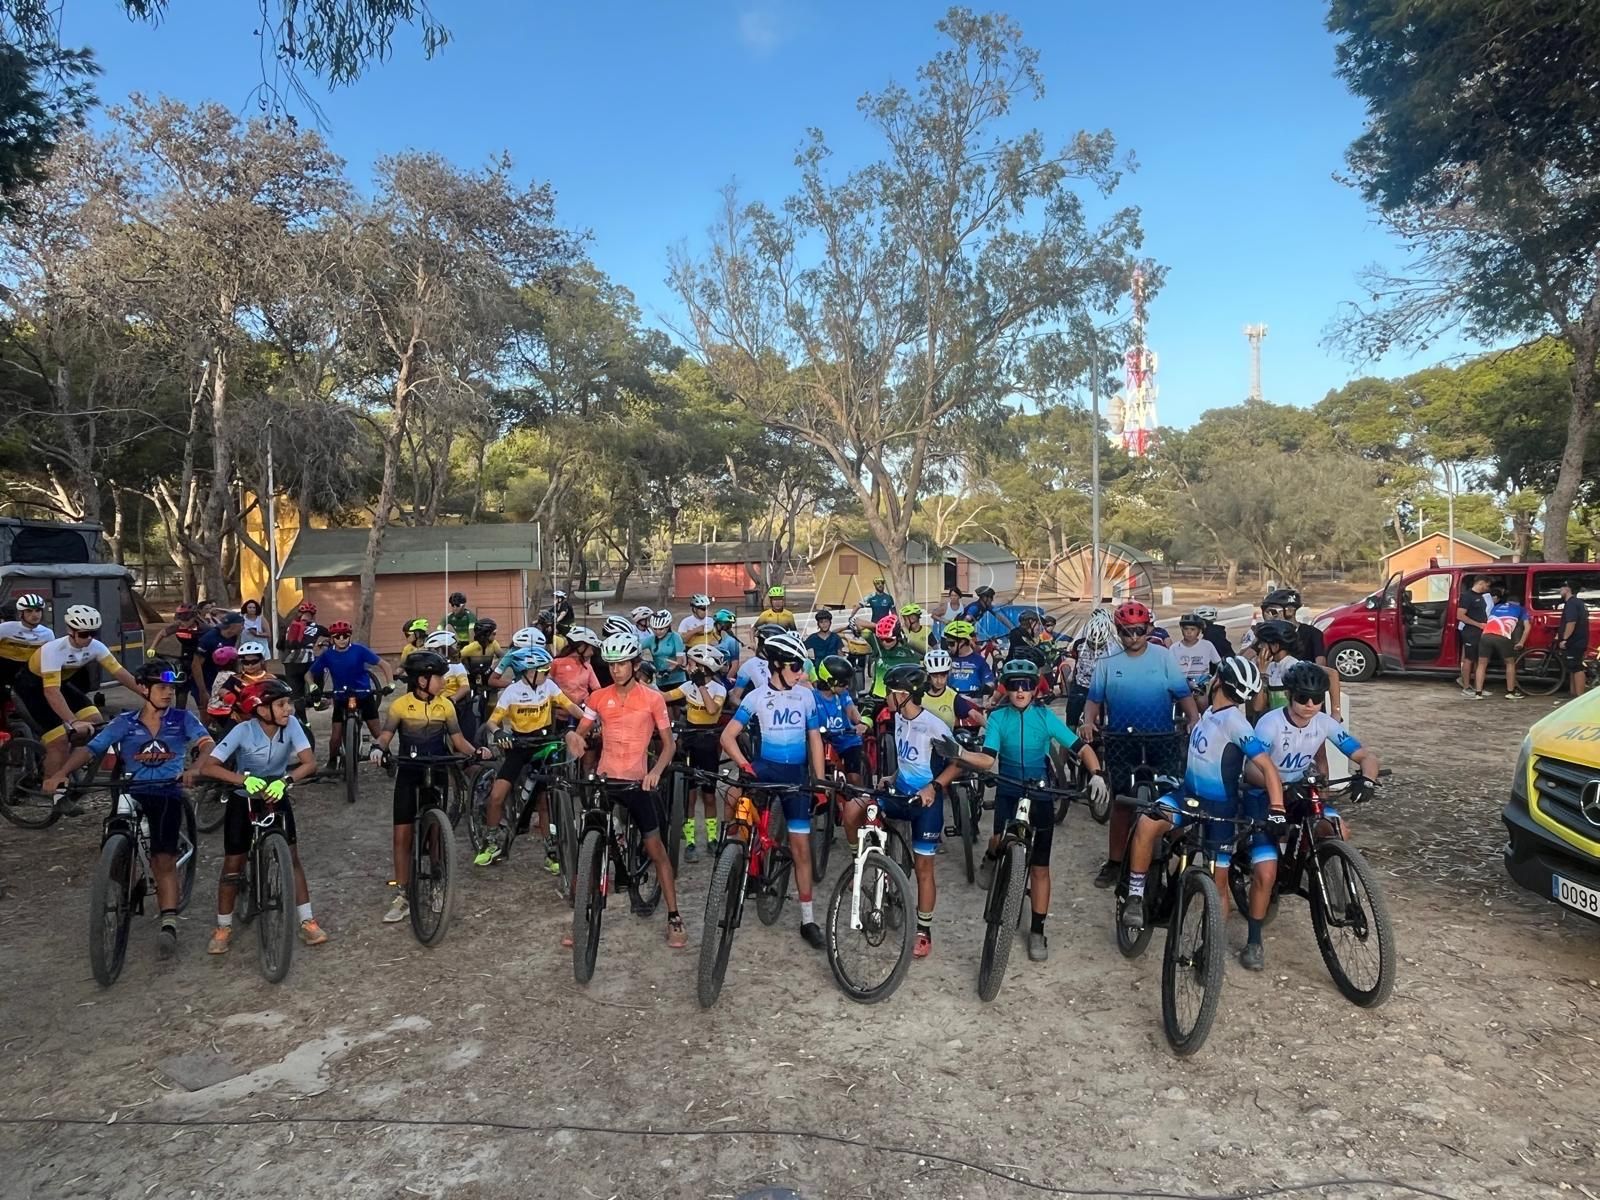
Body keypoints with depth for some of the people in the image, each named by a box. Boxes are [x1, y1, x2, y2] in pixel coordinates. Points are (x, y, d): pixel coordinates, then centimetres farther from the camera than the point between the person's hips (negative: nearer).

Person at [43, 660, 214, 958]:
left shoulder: (182, 718, 1)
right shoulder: (125, 721, 5)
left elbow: (207, 743, -14)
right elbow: (91, 748, -3)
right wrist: (61, 773, -20)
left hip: (167, 793, -2)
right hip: (131, 793, 2)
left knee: (163, 859, -13)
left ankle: (169, 923, -13)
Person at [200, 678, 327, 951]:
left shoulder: (291, 725, -20)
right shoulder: (243, 731, -25)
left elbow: (310, 763, -25)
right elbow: (207, 766, -30)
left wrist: (284, 780, -43)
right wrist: (245, 779, -43)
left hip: (276, 797, 2)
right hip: (243, 800, -1)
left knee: (291, 857, -2)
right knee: (233, 864, 3)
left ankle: (307, 921, 5)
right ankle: (223, 928, 20)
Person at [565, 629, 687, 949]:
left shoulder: (652, 698, -5)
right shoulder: (599, 698, 2)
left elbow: (669, 744, -2)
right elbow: (581, 733, 6)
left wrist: (655, 772, -20)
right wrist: (573, 737, -18)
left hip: (637, 782, -2)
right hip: (604, 779, 2)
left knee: (655, 848, 2)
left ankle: (674, 917, 12)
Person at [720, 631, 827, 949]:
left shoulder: (806, 696, 0)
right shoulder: (757, 696, -6)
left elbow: (815, 739, 5)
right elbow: (728, 736, -8)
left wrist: (820, 781, 1)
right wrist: (743, 765, -23)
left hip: (797, 773, 1)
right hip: (765, 766, -1)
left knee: (801, 845, 3)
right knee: (734, 795, -35)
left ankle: (808, 920, 13)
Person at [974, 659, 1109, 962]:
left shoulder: (1045, 716, -8)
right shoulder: (998, 718, -8)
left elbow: (1081, 747, -10)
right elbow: (988, 759, -19)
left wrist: (1097, 774, -28)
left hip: (1041, 795, 0)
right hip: (1008, 792, 0)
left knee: (1040, 867, 3)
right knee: (1002, 841, -18)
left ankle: (1037, 931, 19)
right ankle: (992, 857, 23)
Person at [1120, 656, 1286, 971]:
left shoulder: (1233, 720, -22)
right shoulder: (1210, 712, 2)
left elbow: (1267, 767, -29)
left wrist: (1276, 809, -38)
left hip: (1220, 809, -6)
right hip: (1189, 795, 6)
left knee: (1218, 881, 4)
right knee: (1146, 824, -21)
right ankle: (1135, 898, -11)